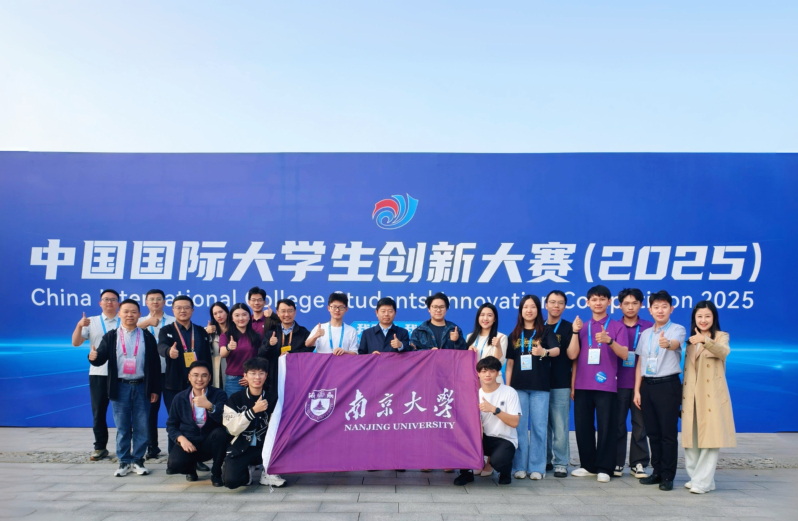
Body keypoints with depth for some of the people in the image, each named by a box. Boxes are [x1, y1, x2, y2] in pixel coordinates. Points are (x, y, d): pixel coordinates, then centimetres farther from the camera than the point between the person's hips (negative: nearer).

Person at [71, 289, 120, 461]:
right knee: (98, 412, 5)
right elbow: (76, 343, -1)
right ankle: (100, 447, 15)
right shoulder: (91, 322, 7)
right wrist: (79, 326, -17)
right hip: (98, 373, 1)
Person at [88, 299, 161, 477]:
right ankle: (124, 461, 16)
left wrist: (155, 389, -2)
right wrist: (93, 357, -27)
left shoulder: (147, 337, 4)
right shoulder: (110, 337, 5)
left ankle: (138, 460, 16)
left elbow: (155, 364, 3)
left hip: (142, 387, 0)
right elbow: (100, 359, -2)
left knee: (141, 427, 4)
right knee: (122, 428, 6)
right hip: (120, 387, 0)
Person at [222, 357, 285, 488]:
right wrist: (253, 410, -23)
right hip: (241, 448, -2)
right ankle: (249, 470, 10)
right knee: (230, 480, -27)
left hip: (265, 448, 2)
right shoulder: (235, 398, -3)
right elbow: (232, 429, -15)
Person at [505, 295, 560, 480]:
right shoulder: (514, 335, 9)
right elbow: (509, 363, 9)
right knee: (519, 426, 3)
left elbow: (557, 350, -16)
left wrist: (544, 352, -38)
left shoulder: (546, 332, 3)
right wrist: (507, 387, 2)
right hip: (518, 386, 2)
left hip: (540, 387, -2)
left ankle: (537, 467, 8)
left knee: (539, 426, 1)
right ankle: (519, 466, 10)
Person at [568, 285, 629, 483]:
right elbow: (573, 355, 5)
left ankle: (604, 468, 9)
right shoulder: (582, 327, 11)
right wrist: (575, 332, -6)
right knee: (583, 426, 6)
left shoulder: (617, 326, 2)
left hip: (606, 385, -3)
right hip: (582, 385, 3)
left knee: (606, 427, -1)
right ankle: (588, 465, 18)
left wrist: (609, 340, -24)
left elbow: (624, 354, -9)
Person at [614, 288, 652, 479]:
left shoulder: (649, 328, 5)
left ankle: (638, 463, 13)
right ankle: (617, 463, 11)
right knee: (617, 423, 3)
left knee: (640, 424, 4)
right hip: (619, 383, 0)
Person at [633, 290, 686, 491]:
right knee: (652, 432, 11)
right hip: (647, 385, 5)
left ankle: (668, 476, 8)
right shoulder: (645, 333, 12)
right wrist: (637, 390, 7)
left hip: (668, 385, -5)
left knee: (668, 433, -1)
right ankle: (657, 471, 22)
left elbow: (675, 343, -28)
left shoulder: (677, 329, -4)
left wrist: (667, 343, -53)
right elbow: (640, 363, 12)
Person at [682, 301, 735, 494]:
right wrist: (683, 395, 7)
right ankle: (695, 476, 18)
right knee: (691, 438, 7)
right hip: (692, 394, 5)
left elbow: (723, 352, -22)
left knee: (711, 437, -6)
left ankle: (703, 481, -2)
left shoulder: (721, 337, 1)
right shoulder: (691, 341, 16)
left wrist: (705, 340, -40)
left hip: (712, 395, -5)